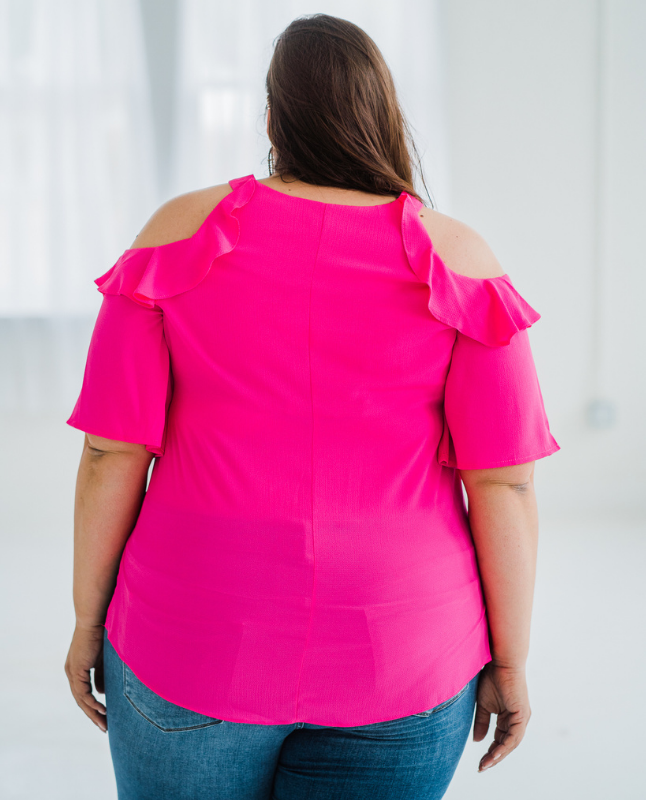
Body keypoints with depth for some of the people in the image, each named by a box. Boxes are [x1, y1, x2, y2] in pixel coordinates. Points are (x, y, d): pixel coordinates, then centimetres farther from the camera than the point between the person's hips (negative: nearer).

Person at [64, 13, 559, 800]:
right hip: (394, 661, 1)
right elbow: (504, 484, -9)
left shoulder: (182, 234, -6)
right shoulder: (456, 261, -7)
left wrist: (89, 618, 6)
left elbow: (111, 454, -6)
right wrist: (510, 662, 2)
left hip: (203, 642, 0)